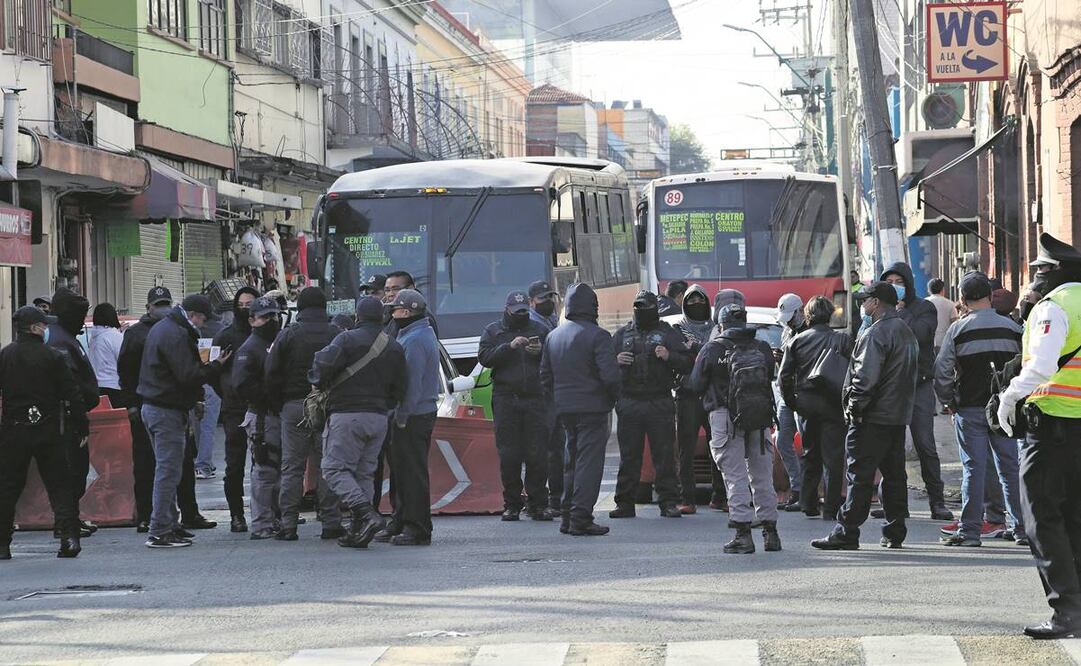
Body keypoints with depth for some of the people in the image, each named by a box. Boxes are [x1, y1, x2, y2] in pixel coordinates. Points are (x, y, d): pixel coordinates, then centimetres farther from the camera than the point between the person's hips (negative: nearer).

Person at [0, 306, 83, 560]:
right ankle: (69, 536, -8)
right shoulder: (52, 357, -6)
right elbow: (71, 393, -5)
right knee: (58, 484, 4)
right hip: (47, 431, -1)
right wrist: (82, 424, 2)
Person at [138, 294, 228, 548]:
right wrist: (216, 366, -10)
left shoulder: (161, 328, 17)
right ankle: (160, 532, -9)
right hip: (168, 411, -11)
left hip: (152, 407, 11)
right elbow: (189, 375, -22)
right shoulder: (177, 335, -17)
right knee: (169, 471, -8)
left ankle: (169, 525, 21)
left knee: (166, 470, 16)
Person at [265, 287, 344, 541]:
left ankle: (289, 524, -1)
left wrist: (278, 406, 9)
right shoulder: (337, 335, 1)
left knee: (292, 467, 3)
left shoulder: (288, 336, -2)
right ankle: (331, 523, 3)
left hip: (294, 407, -1)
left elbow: (272, 375, -2)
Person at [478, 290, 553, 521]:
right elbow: (484, 357, -4)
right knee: (509, 456, -1)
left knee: (537, 454, -4)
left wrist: (541, 352, -6)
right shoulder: (493, 331, 12)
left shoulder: (540, 330, 16)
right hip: (505, 400, -1)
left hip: (535, 398, 1)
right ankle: (511, 504, 5)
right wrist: (509, 346, -15)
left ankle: (537, 504, 2)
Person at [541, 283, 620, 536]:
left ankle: (568, 517, 20)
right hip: (592, 408, -7)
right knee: (589, 462, -4)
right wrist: (612, 398, -2)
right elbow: (610, 375, -19)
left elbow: (545, 376, 14)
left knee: (571, 462, 17)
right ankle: (581, 519, -9)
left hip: (564, 409, 7)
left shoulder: (553, 336, 10)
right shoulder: (597, 336, -13)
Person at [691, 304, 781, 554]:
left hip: (725, 417, -3)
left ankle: (743, 534, -9)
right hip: (759, 419, 3)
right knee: (762, 475, 12)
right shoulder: (762, 348, 5)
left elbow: (696, 383, 2)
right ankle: (770, 532, 14)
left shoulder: (713, 349, -4)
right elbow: (770, 378, 12)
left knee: (735, 476, -3)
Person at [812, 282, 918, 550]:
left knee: (860, 476, -7)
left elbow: (866, 377, -21)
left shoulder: (875, 334, -14)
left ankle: (846, 533, -7)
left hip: (874, 417, -9)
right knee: (894, 474, 12)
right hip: (900, 416, 9)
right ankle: (895, 532, 14)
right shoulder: (907, 332, 17)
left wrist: (854, 407, -13)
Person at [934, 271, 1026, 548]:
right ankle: (1022, 528, 10)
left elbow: (942, 371, -7)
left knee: (973, 469, 0)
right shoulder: (1011, 328, 2)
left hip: (969, 409, -2)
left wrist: (949, 402, 6)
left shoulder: (958, 330, -6)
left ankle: (970, 531, -1)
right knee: (1010, 468, 8)